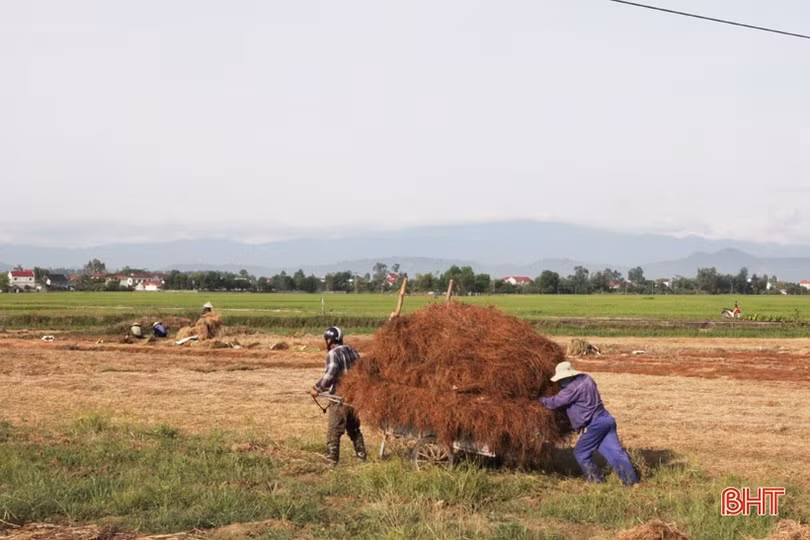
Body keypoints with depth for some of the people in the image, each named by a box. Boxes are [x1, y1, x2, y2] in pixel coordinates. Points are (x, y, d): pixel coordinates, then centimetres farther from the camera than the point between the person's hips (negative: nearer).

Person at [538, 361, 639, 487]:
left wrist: (541, 400, 6)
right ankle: (631, 480, -4)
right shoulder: (586, 379, 12)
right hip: (606, 419, 8)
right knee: (614, 451, 3)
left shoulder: (573, 388, -16)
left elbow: (555, 402, -11)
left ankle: (596, 480, 11)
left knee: (581, 453, 8)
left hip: (594, 424, -8)